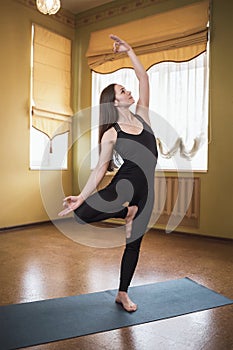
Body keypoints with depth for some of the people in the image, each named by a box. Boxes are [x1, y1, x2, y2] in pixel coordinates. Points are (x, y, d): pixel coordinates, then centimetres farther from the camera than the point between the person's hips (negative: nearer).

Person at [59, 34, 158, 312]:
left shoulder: (141, 116, 7)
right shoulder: (111, 134, -6)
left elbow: (143, 78, 9)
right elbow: (100, 168, -5)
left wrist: (129, 51, 7)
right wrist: (82, 196, -9)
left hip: (145, 191, 4)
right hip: (123, 185, -4)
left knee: (133, 244, 11)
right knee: (81, 214, -25)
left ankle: (123, 294, 30)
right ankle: (126, 212, 3)